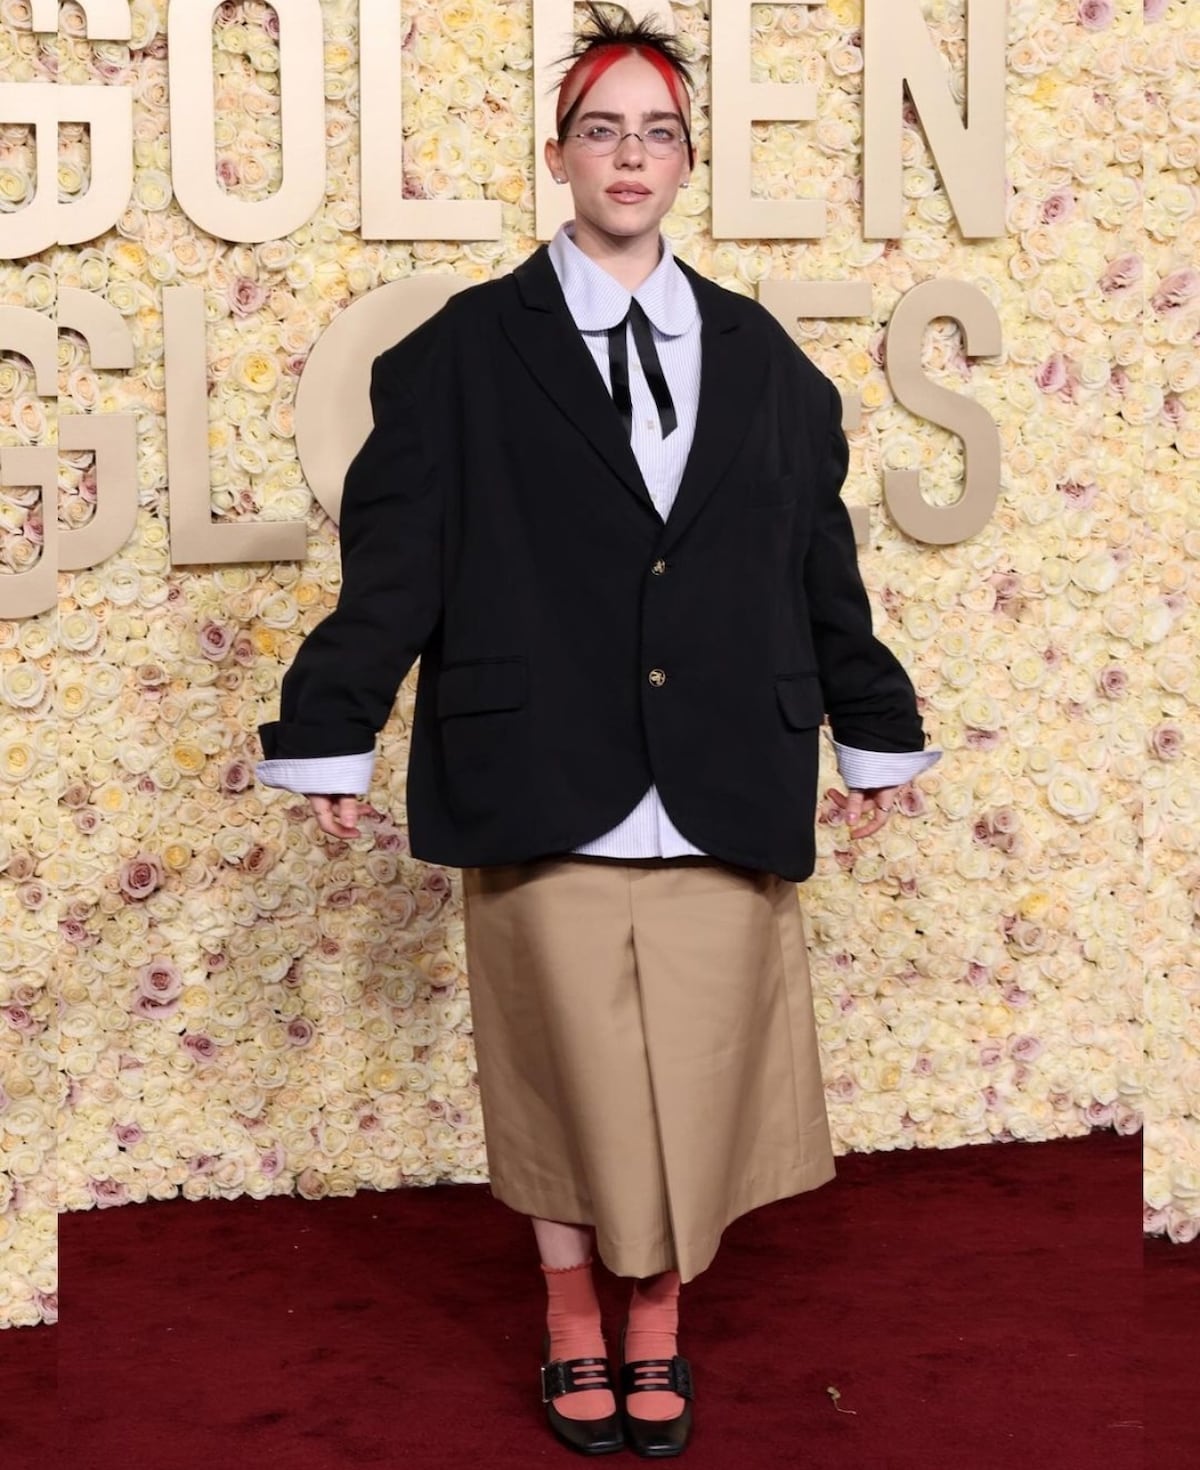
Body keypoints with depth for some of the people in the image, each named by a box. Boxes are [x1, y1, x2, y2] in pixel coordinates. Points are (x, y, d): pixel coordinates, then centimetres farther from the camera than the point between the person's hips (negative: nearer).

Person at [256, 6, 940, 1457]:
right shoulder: (468, 351, 1)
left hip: (722, 789, 3)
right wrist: (330, 735, -1)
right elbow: (391, 556, 0)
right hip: (544, 781, -2)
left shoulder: (759, 358, 10)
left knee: (698, 1069, 7)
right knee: (563, 1066, 6)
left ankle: (657, 1324, 24)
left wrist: (872, 730, 18)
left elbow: (822, 559, 14)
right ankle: (575, 1327, 24)